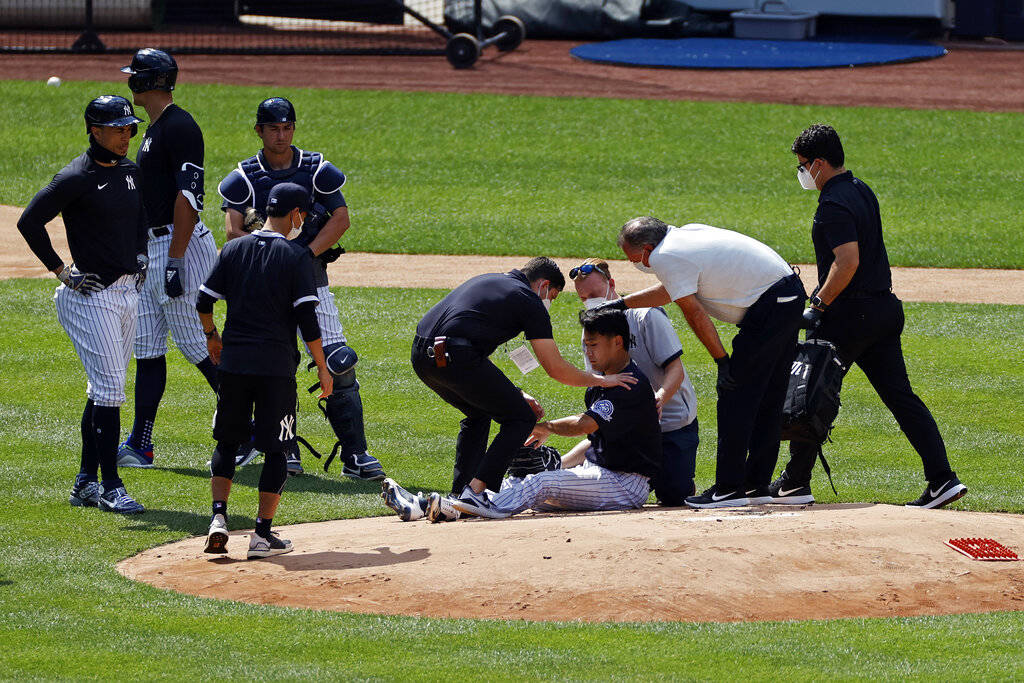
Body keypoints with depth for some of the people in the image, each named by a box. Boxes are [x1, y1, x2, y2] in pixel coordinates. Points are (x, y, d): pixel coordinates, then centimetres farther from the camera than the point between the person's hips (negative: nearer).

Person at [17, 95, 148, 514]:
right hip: (90, 294, -8)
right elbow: (29, 221, -16)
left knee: (104, 391, 11)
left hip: (128, 290, 8)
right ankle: (110, 487, -7)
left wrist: (139, 257, 15)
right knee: (109, 389, -11)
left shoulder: (130, 173, 10)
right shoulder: (77, 178, -14)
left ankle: (86, 483, 19)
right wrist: (60, 271, -13)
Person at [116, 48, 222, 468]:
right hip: (151, 247, 10)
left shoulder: (179, 126, -15)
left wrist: (175, 260, -25)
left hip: (182, 245, -10)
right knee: (146, 347, 7)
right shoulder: (154, 129, 18)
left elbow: (188, 196, -22)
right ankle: (140, 445, 8)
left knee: (195, 343, -7)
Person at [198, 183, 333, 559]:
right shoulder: (296, 257, -6)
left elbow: (203, 303, 8)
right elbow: (307, 318, -11)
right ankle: (263, 534, 2)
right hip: (276, 365, -3)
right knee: (276, 450, 5)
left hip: (233, 361, 4)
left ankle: (218, 517, 0)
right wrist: (322, 369, -3)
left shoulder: (233, 250, 5)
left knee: (227, 442, 16)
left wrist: (212, 336, 27)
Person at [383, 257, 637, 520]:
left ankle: (460, 493, 24)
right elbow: (556, 369, 6)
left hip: (420, 355, 8)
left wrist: (514, 394, 33)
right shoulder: (529, 301, 6)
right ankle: (475, 492, -5)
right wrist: (600, 380, 22)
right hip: (453, 356, -8)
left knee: (479, 414, 31)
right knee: (521, 419, 5)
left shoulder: (488, 281, 30)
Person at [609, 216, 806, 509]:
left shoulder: (666, 258, -11)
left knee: (735, 395, -5)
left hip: (768, 306, -10)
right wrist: (619, 304, 35)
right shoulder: (687, 233, 17)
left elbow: (695, 314, -13)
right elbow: (673, 290, 29)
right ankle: (757, 485, 19)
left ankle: (729, 488, -5)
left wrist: (722, 361, -10)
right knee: (767, 399, 14)